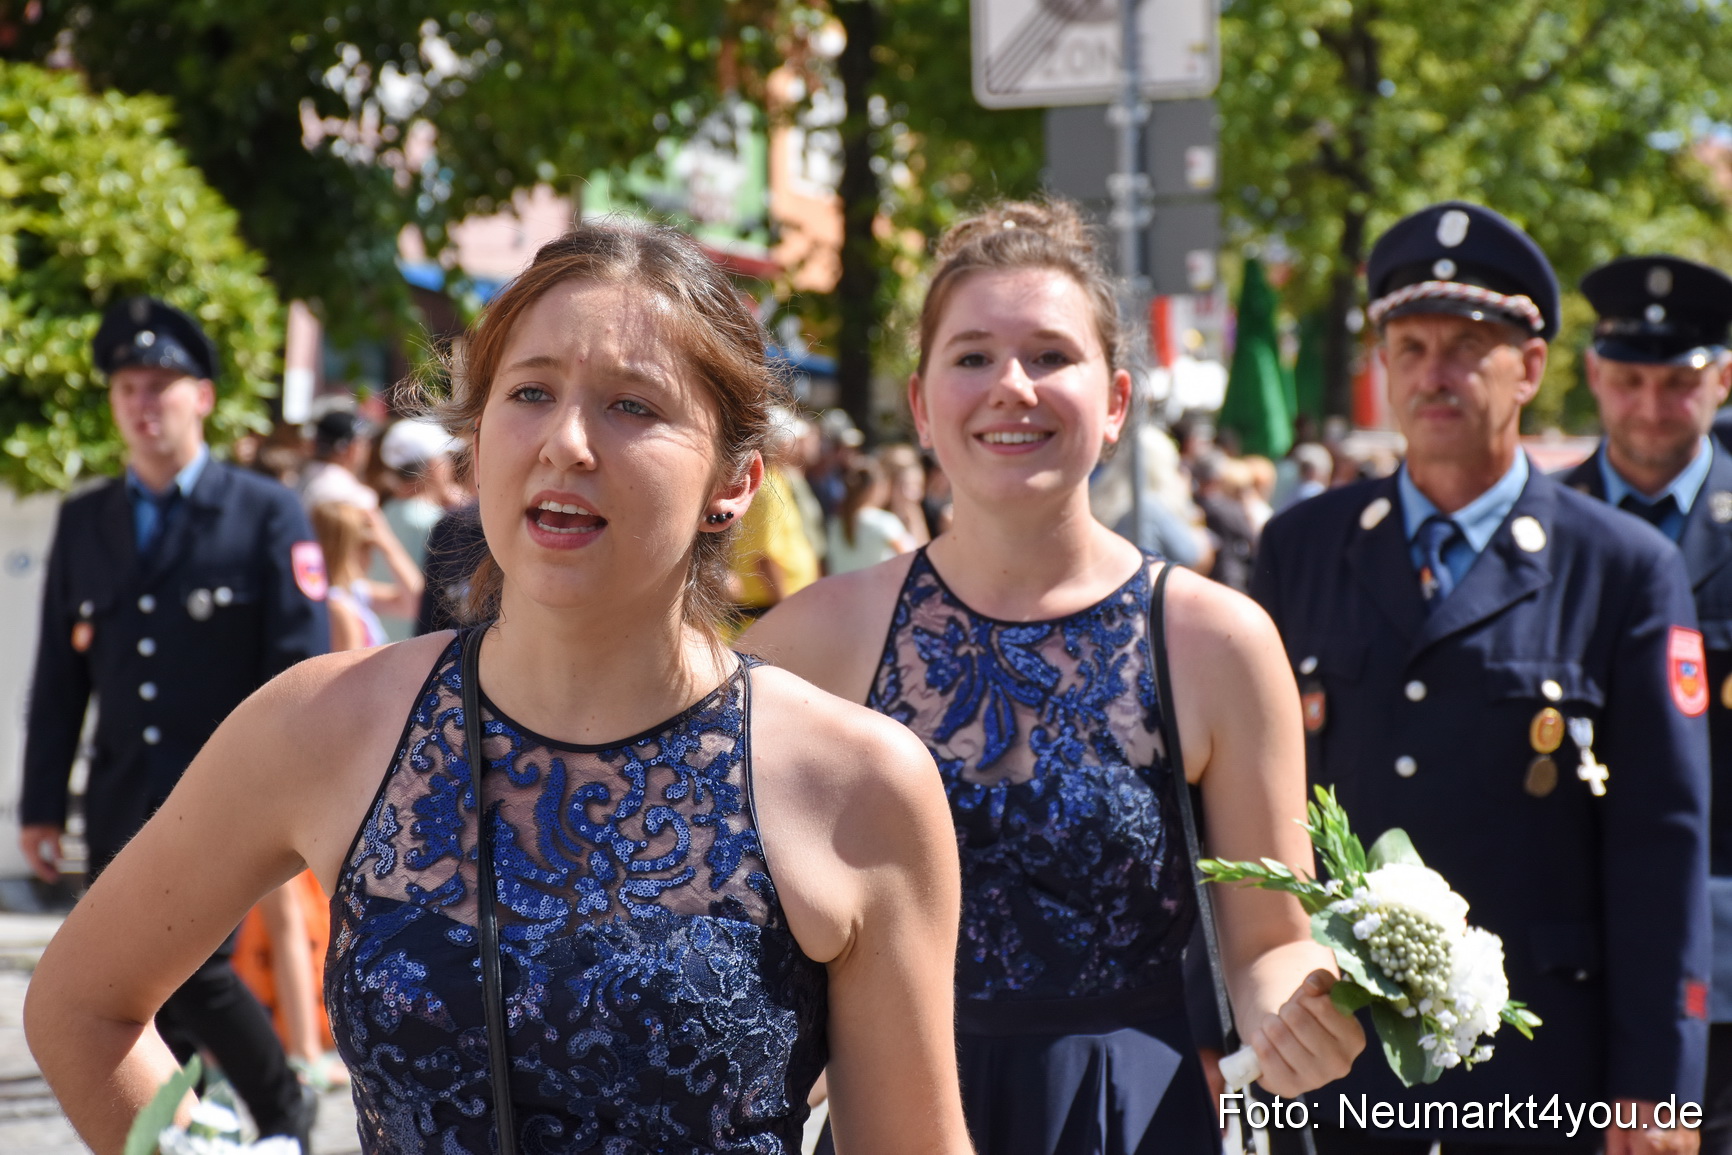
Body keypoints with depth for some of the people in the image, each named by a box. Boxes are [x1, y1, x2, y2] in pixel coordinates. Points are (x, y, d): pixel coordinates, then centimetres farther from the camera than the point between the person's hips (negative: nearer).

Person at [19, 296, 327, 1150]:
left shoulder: (265, 515, -1)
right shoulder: (83, 522, 12)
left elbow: (300, 665, -4)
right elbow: (59, 675, 13)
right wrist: (41, 805, 9)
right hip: (122, 807, 5)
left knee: (192, 970, -15)